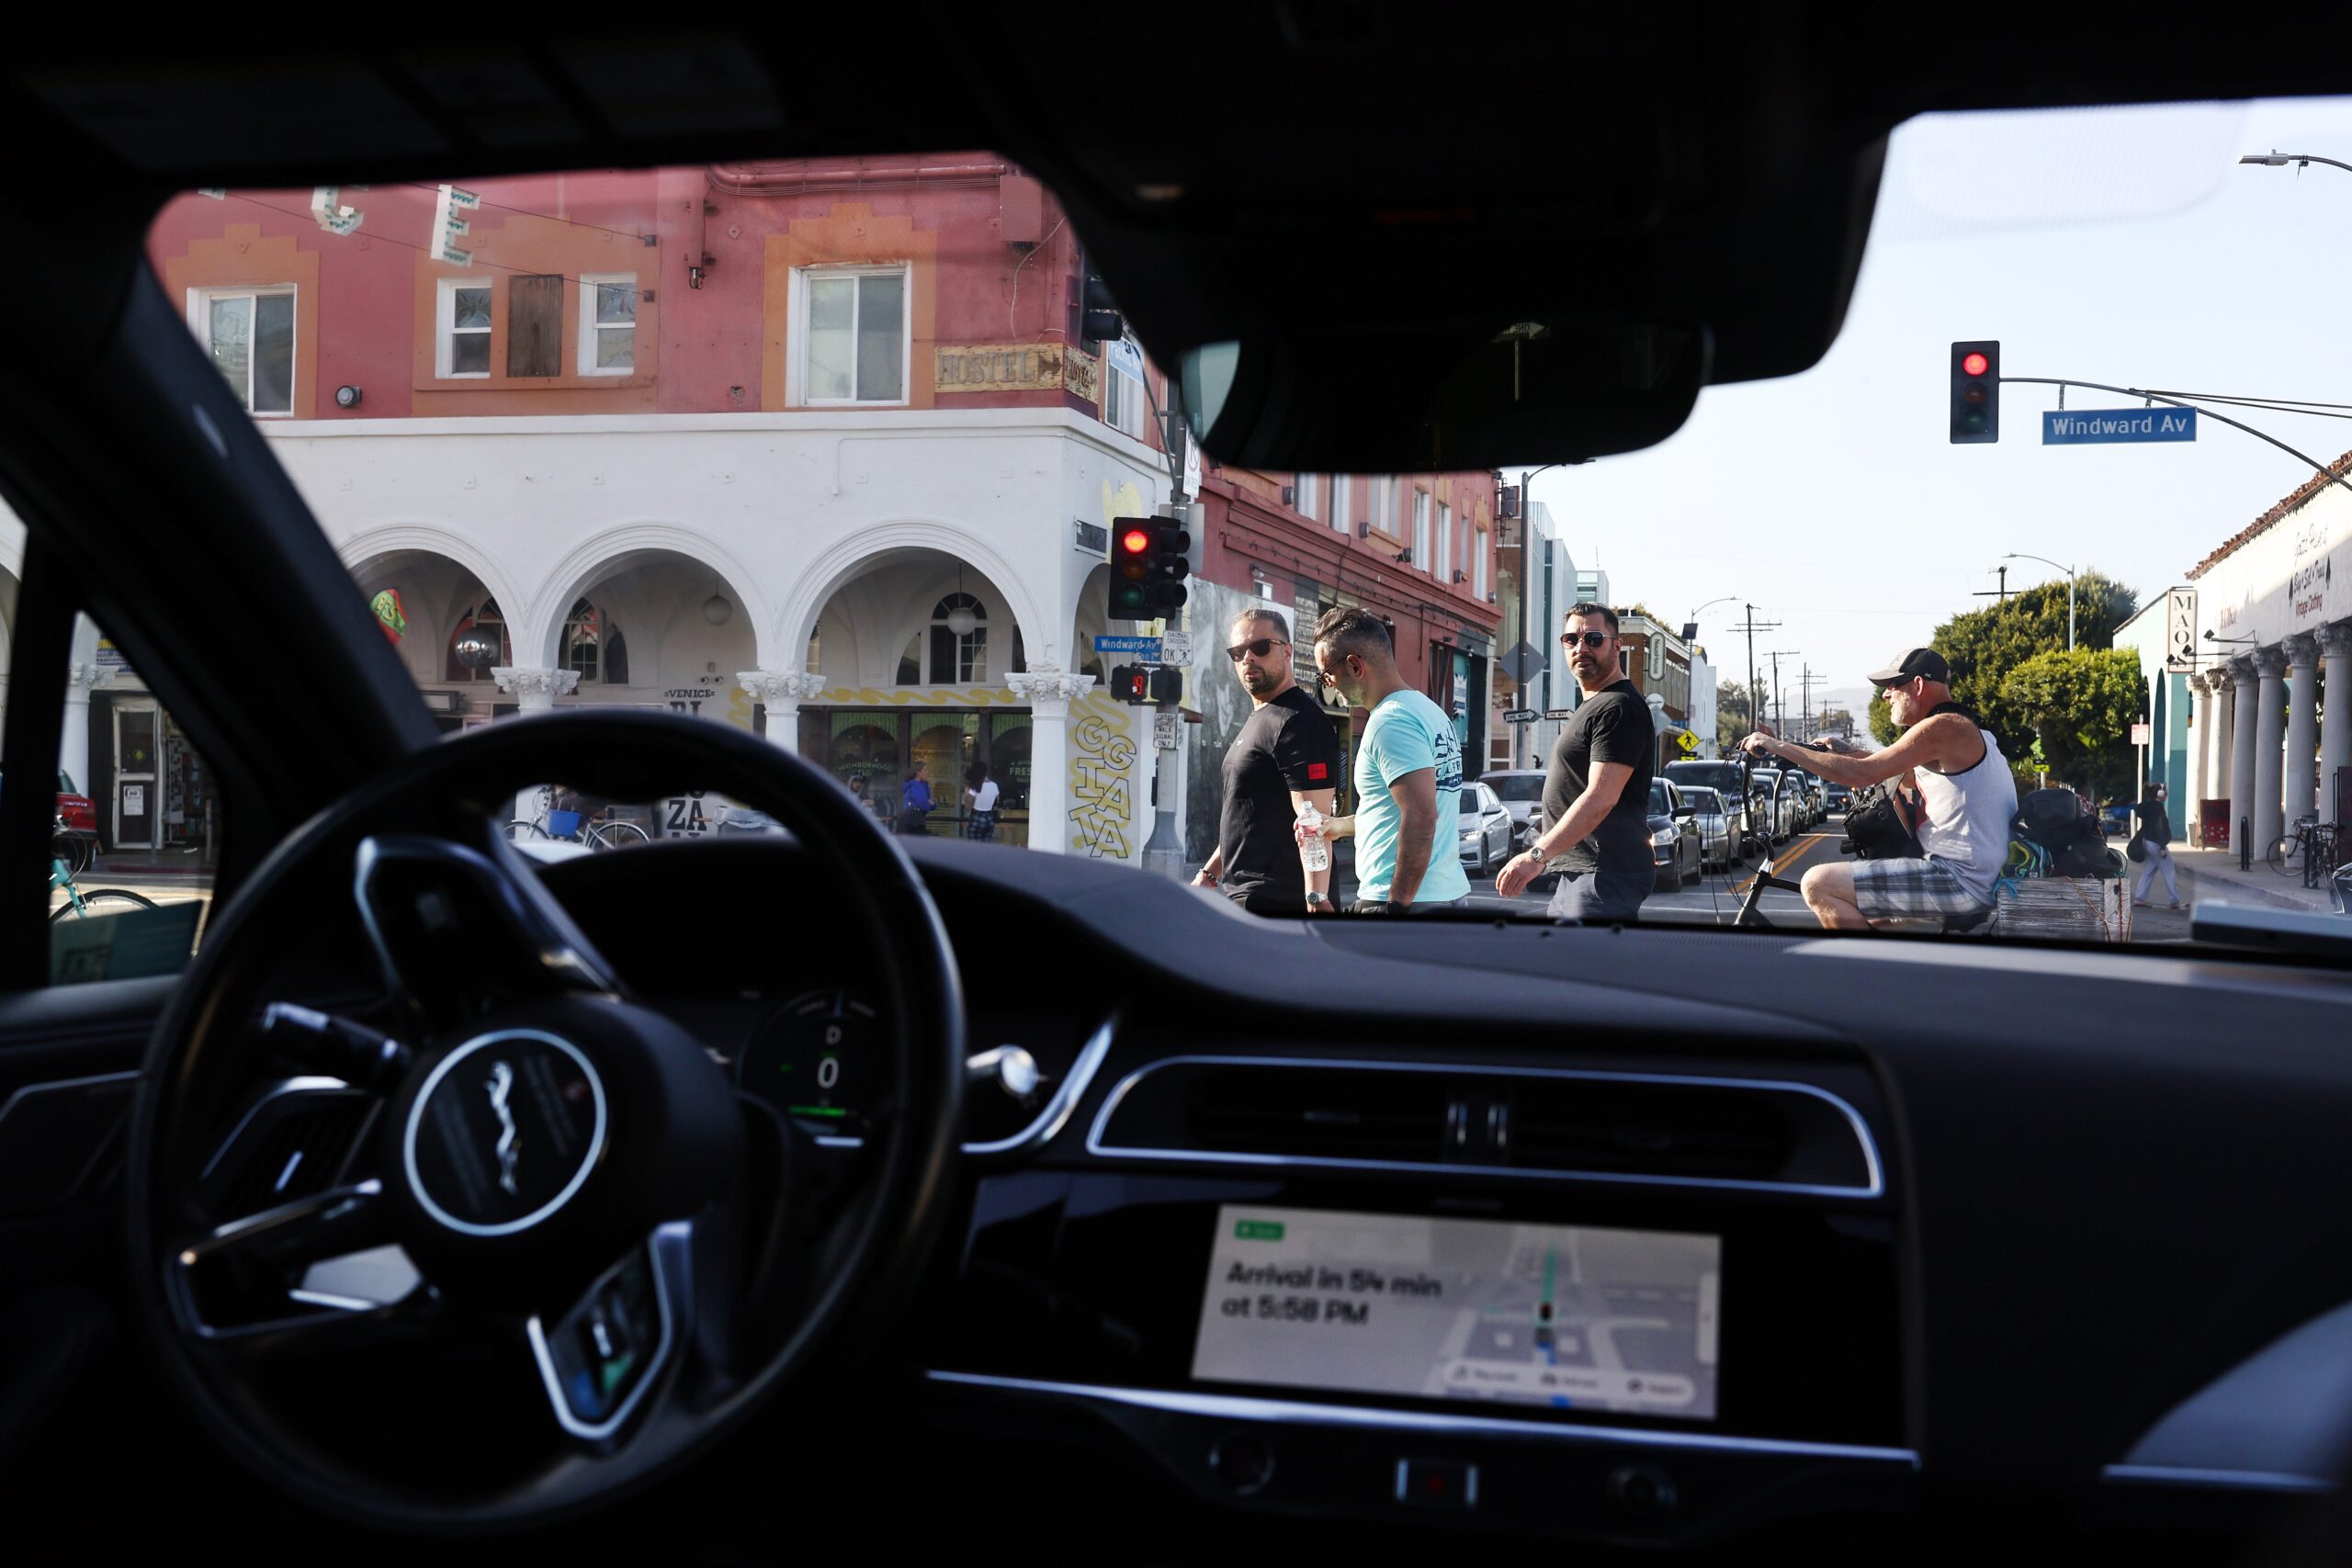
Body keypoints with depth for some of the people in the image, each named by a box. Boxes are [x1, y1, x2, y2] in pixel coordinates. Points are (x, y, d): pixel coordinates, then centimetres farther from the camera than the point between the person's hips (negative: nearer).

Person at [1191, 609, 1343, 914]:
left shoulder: (1298, 722, -14)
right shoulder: (1258, 720, 19)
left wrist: (1316, 902, -28)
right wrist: (1210, 873, 23)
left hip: (1274, 901, -10)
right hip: (1243, 894, 10)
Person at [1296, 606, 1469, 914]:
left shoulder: (1390, 722, -16)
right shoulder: (1428, 710, 16)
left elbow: (1421, 815, -25)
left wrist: (1397, 904, -23)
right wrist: (1340, 825, 30)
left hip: (1401, 902, -10)